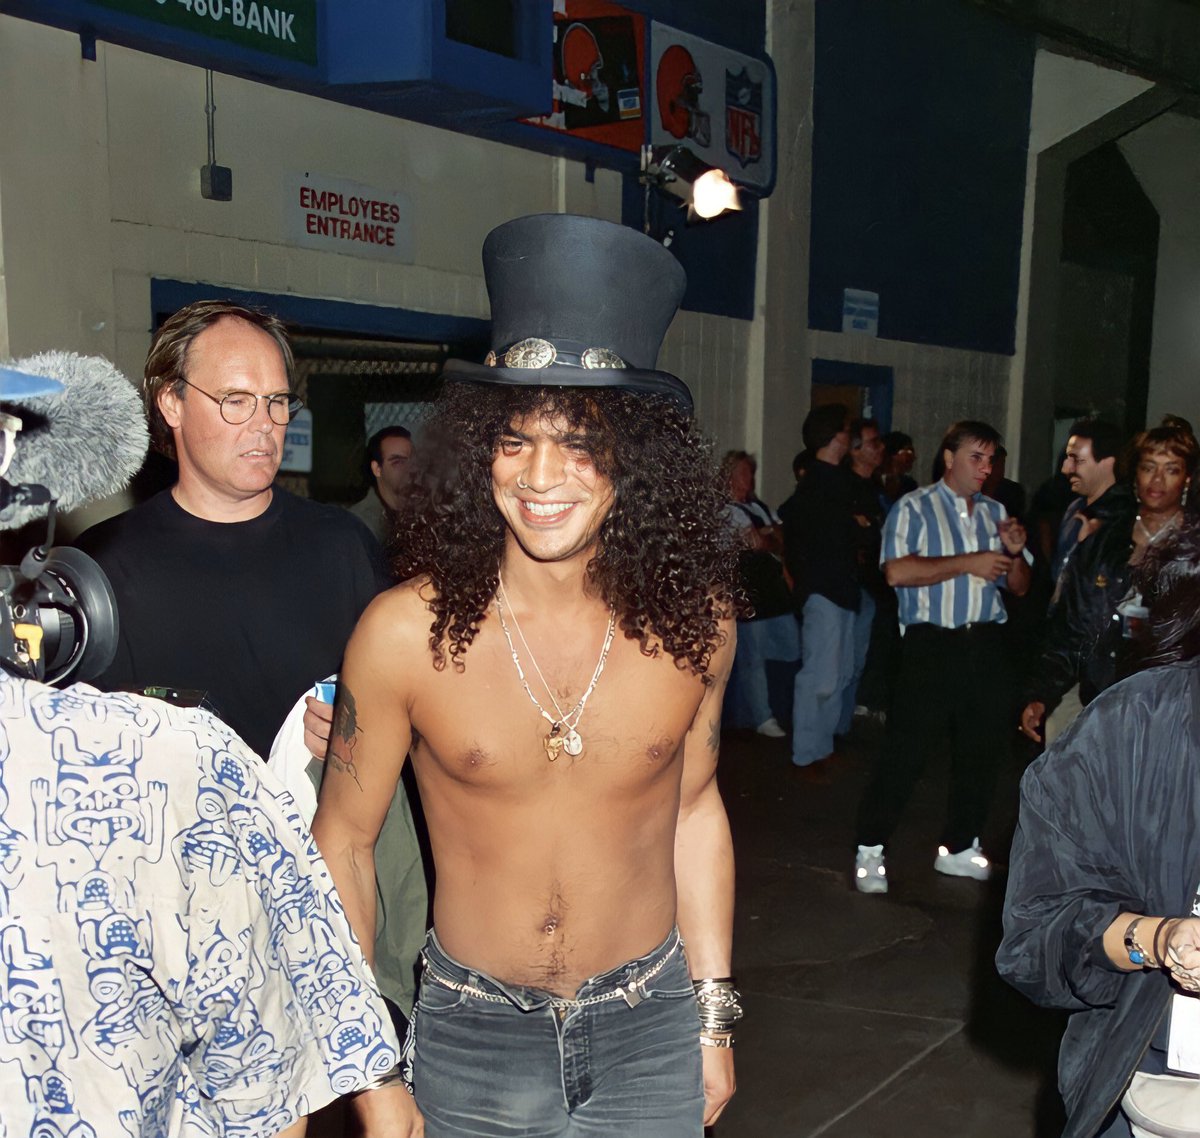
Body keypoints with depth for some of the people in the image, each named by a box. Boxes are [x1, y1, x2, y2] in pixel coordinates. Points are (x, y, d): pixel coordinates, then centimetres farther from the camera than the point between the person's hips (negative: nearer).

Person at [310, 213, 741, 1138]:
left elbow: (694, 808, 4)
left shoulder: (695, 620, -10)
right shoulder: (408, 632, -17)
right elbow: (343, 837, -5)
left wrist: (713, 1012, 8)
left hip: (649, 1029, 1)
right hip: (471, 1036, -1)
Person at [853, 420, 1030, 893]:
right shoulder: (914, 508, 0)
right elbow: (898, 571, -17)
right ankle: (870, 850, 5)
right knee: (906, 749, -5)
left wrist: (1015, 553, -3)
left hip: (987, 644, 6)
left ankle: (959, 847, 24)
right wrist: (969, 563, -14)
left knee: (983, 748, 9)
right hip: (932, 644, -6)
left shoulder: (996, 513, 17)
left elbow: (1019, 586, 19)